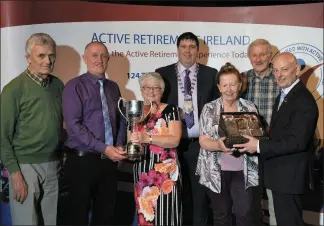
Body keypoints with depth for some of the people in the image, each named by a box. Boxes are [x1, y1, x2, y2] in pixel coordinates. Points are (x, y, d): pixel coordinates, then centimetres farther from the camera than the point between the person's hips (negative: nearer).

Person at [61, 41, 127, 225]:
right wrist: (104, 148, -20)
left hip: (109, 161, 5)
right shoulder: (75, 86, -7)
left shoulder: (113, 87, 10)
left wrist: (119, 146, -4)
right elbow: (74, 126, -16)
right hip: (82, 161, -5)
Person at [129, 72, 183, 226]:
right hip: (142, 172, 4)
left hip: (165, 172, -4)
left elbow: (175, 140, -14)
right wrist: (129, 145, 1)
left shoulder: (171, 110, -1)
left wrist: (147, 138, -25)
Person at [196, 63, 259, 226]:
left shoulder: (250, 108, 3)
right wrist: (218, 145, -26)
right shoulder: (209, 108, -1)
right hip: (216, 171, 0)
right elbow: (203, 141, -5)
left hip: (242, 171, 1)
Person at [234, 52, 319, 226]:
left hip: (289, 175, -9)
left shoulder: (304, 100, -19)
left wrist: (259, 146, -25)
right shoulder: (283, 95, 12)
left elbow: (298, 141, -26)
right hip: (280, 172, 9)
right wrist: (257, 142, 1)